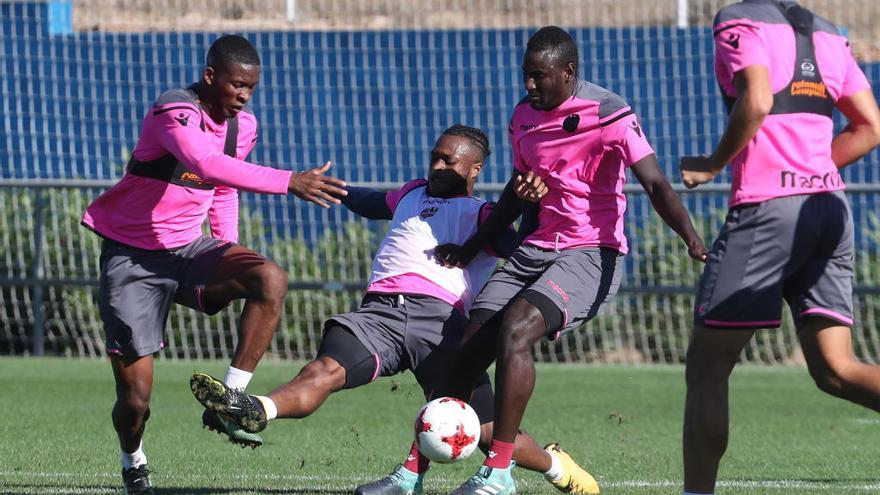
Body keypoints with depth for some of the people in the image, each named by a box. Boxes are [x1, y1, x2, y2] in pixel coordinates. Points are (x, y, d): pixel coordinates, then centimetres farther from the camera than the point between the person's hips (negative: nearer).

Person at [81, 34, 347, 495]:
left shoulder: (242, 125, 3)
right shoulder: (173, 113, -22)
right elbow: (208, 164, -42)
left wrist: (229, 258, 10)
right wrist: (289, 182, -50)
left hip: (191, 249, 6)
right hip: (132, 261, -6)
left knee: (271, 279, -26)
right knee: (135, 398, -6)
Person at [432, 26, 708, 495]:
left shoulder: (607, 114, -13)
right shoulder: (524, 115, 10)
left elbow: (655, 184, -19)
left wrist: (691, 238, -35)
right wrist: (472, 247, 30)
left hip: (591, 253, -7)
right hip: (537, 248, 7)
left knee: (515, 328, -29)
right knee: (469, 347, -4)